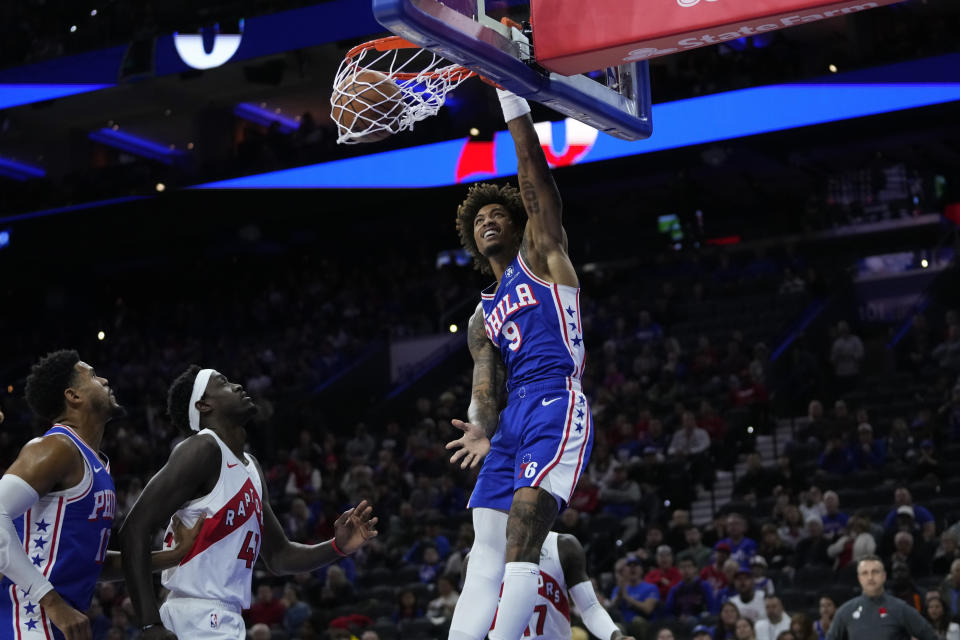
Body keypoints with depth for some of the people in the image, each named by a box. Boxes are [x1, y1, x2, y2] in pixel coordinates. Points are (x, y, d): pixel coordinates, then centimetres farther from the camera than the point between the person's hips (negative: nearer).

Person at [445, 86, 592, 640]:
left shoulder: (541, 254, 15)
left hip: (557, 407, -7)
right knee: (485, 559, -1)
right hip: (513, 418, 7)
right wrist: (482, 428, -10)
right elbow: (485, 387, 13)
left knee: (519, 550, -19)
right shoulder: (482, 319, 27)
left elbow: (535, 178, 2)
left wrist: (513, 101, -2)